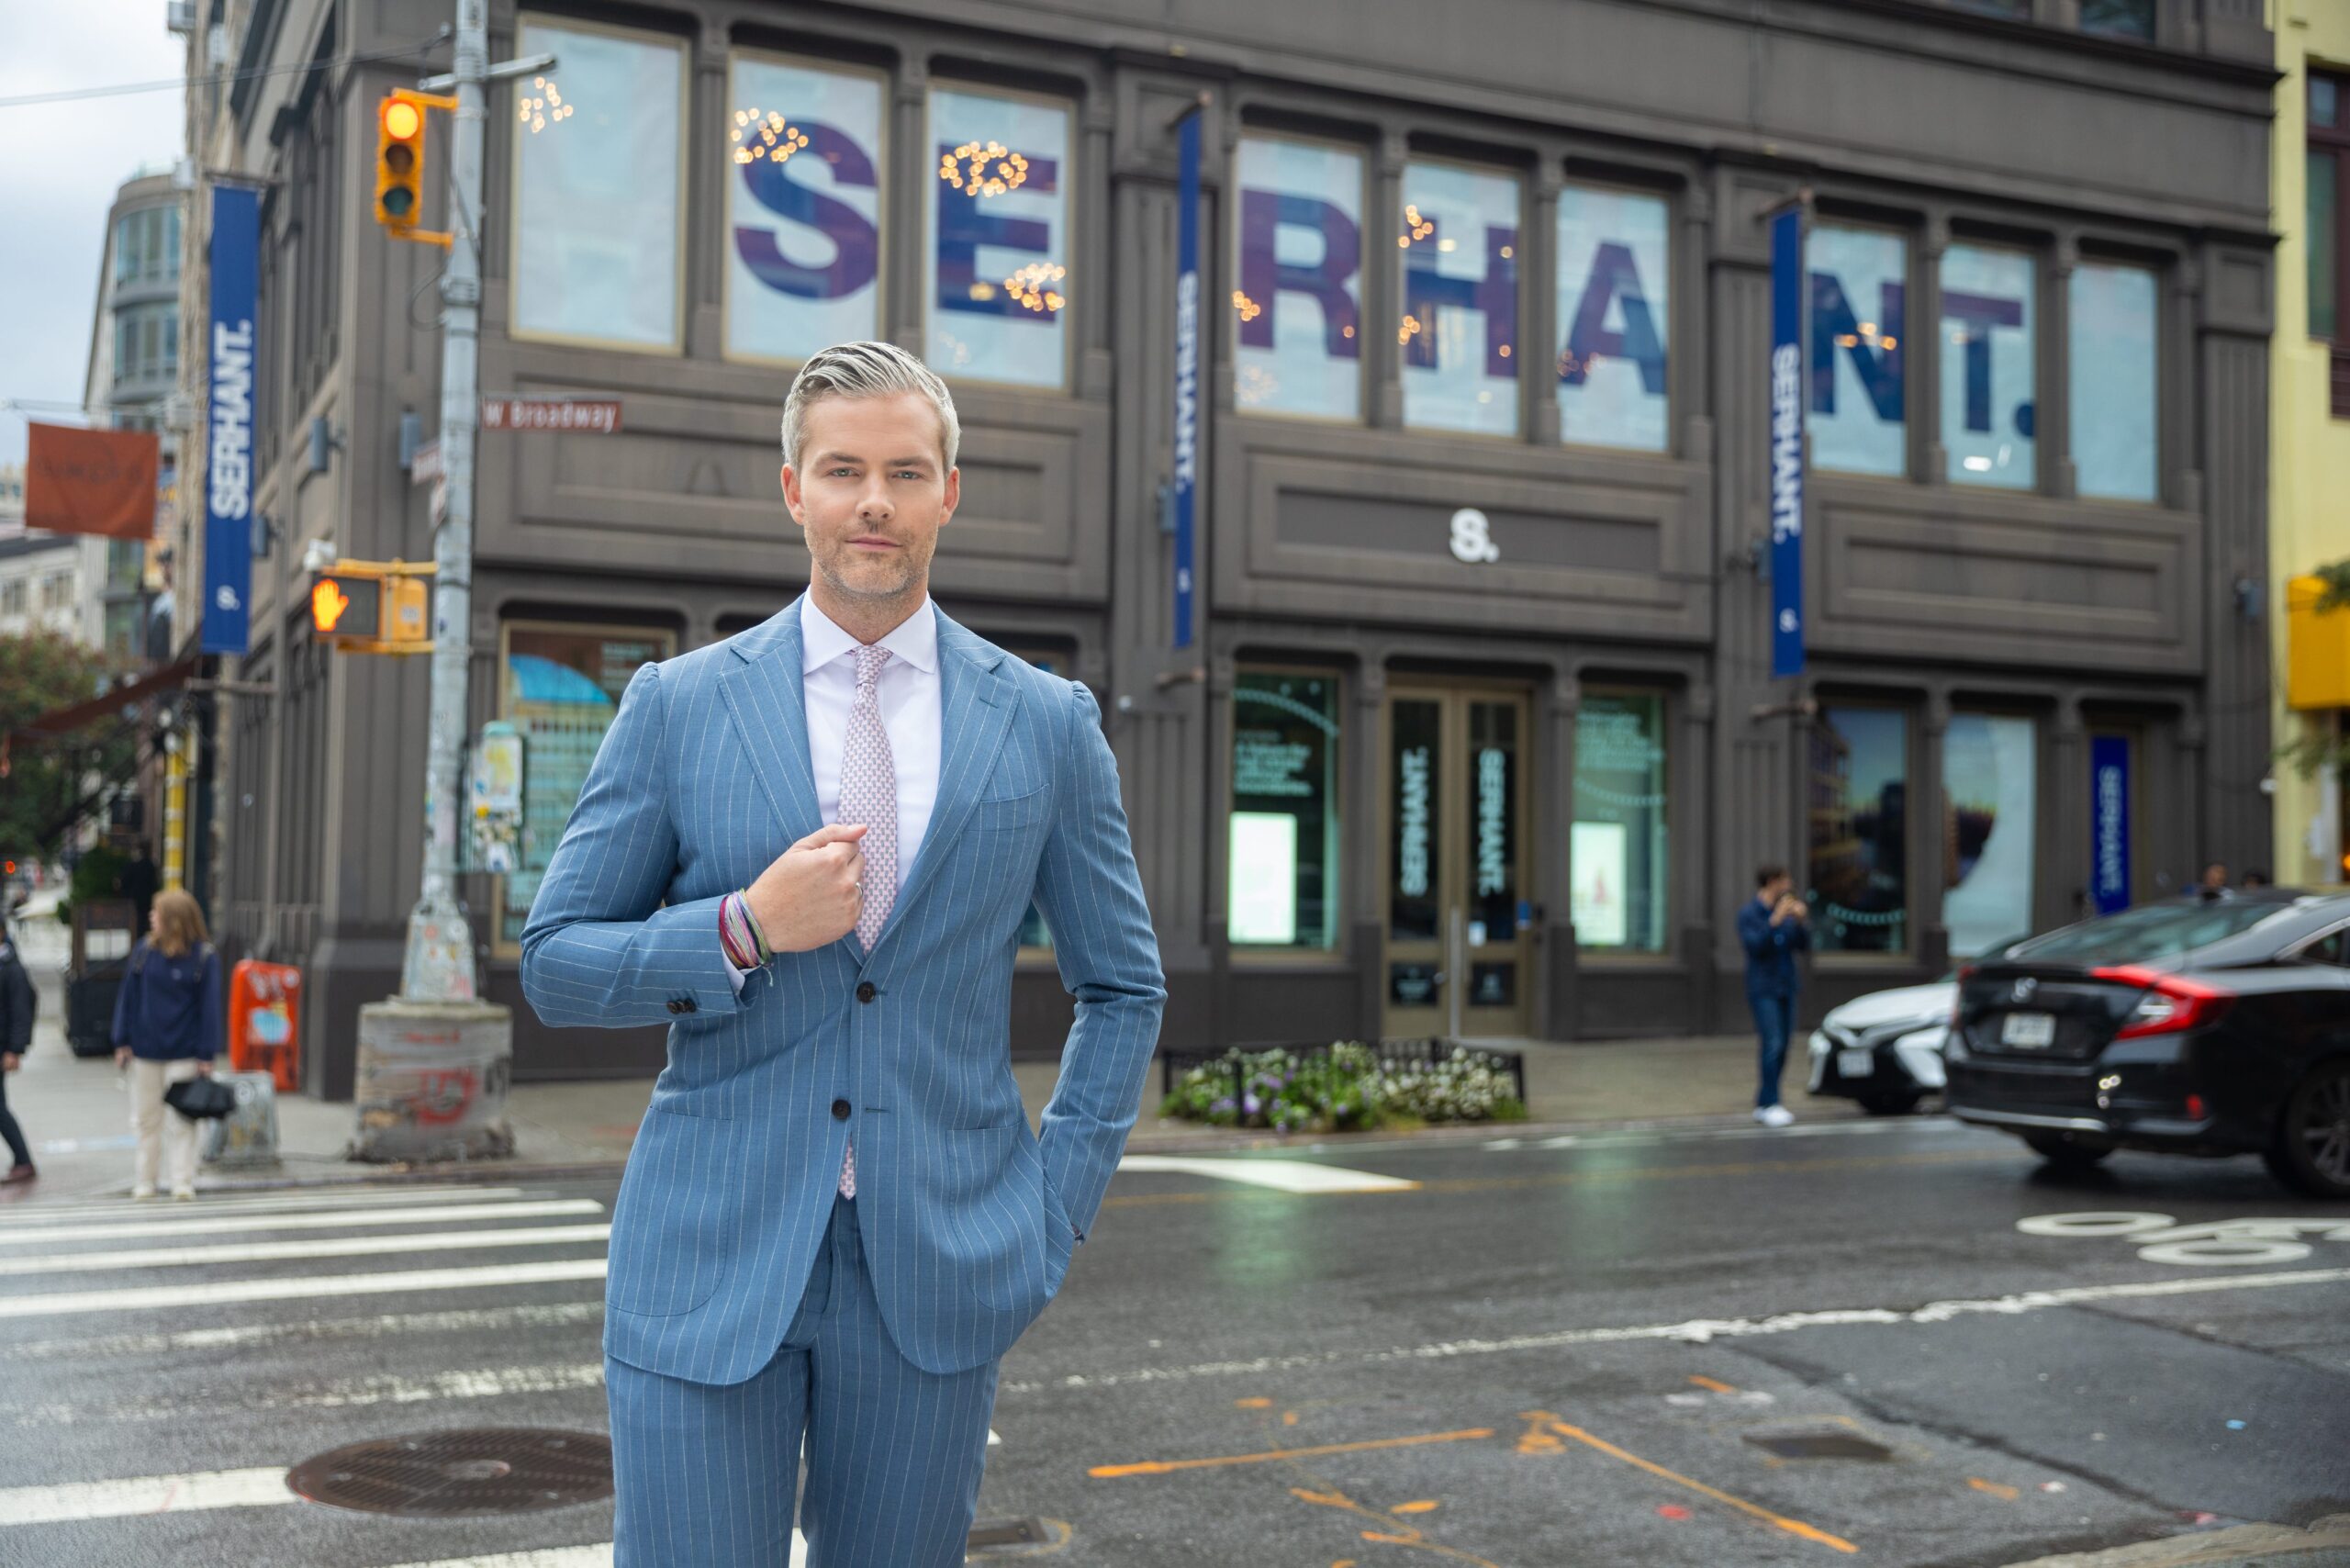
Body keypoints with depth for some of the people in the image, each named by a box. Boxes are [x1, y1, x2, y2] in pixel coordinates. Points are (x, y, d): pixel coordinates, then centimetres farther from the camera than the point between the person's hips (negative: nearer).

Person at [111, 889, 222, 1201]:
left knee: (181, 1122, 0)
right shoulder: (144, 951, 2)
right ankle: (143, 1183, 20)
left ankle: (183, 1183, 5)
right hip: (145, 1051, 3)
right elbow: (128, 996, 6)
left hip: (183, 1054, -3)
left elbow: (210, 1006, -6)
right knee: (146, 1119, 11)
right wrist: (122, 1042, 3)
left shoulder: (204, 956, -7)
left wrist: (206, 1055, -9)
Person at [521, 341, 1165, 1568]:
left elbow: (1122, 989, 11)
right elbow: (553, 964, 3)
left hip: (938, 1271, 1)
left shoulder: (1047, 724, 3)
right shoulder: (676, 706, 1)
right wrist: (746, 930, -14)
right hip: (708, 1260, -1)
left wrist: (1053, 1214, 2)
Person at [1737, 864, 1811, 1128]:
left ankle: (1763, 1104, 13)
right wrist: (1775, 921, -26)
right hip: (1763, 990, -6)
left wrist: (1801, 921, -11)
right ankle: (1770, 1104, -15)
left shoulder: (1786, 913, 9)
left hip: (1785, 988, 6)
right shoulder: (1748, 914, -7)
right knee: (1773, 1045, -15)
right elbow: (1754, 946, -18)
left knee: (1781, 1049, 6)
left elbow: (1802, 945, 6)